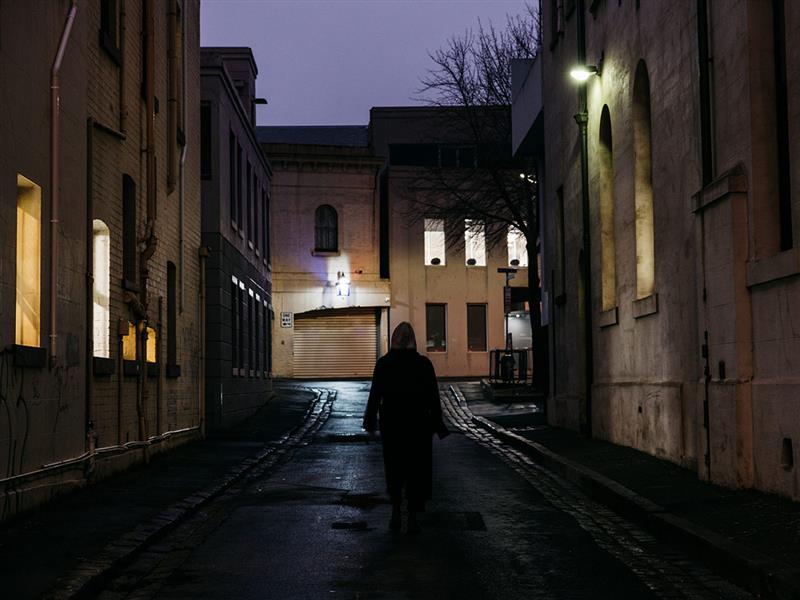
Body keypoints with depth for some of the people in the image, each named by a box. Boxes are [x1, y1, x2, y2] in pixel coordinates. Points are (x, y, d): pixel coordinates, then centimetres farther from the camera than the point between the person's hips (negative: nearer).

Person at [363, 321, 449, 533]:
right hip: (418, 423, -1)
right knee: (416, 470, 8)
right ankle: (412, 518, 6)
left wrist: (370, 420, 10)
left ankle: (395, 510, 6)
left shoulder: (383, 363, -5)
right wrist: (437, 425, 4)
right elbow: (433, 398, -4)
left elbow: (375, 395, -3)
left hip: (391, 423, 1)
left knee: (394, 468, 18)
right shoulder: (424, 363, -6)